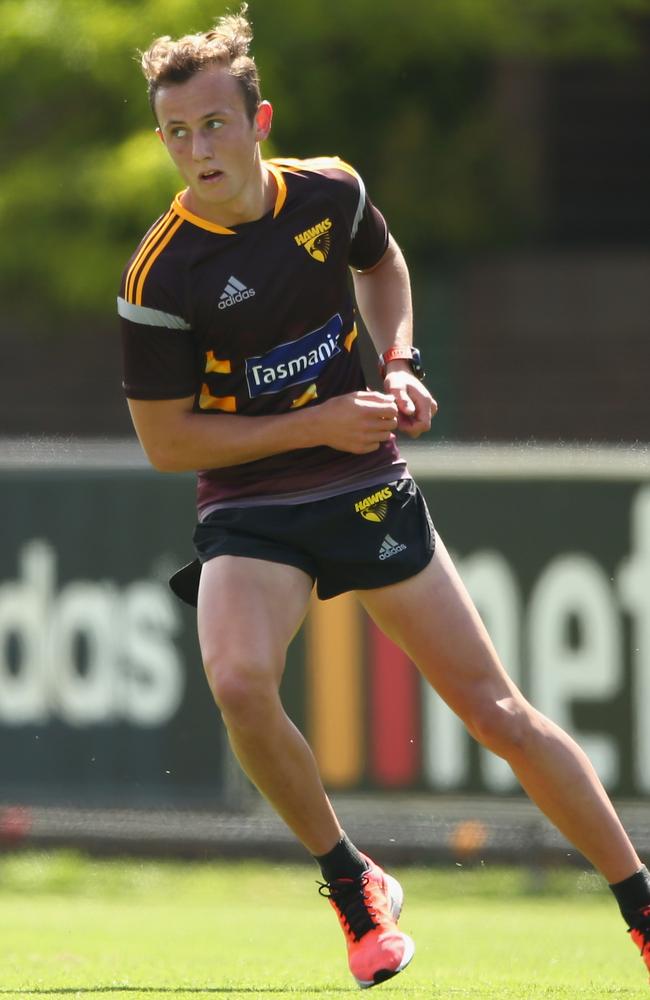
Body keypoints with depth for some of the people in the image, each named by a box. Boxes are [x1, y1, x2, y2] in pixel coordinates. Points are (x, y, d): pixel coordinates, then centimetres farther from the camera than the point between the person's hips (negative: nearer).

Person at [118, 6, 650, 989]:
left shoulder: (331, 193, -5)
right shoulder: (160, 277, -17)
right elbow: (166, 440, -11)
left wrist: (399, 365, 2)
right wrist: (318, 424, -16)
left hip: (368, 487, 3)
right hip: (247, 512, -3)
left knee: (497, 711, 2)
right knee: (239, 683, -31)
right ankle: (354, 887, -8)